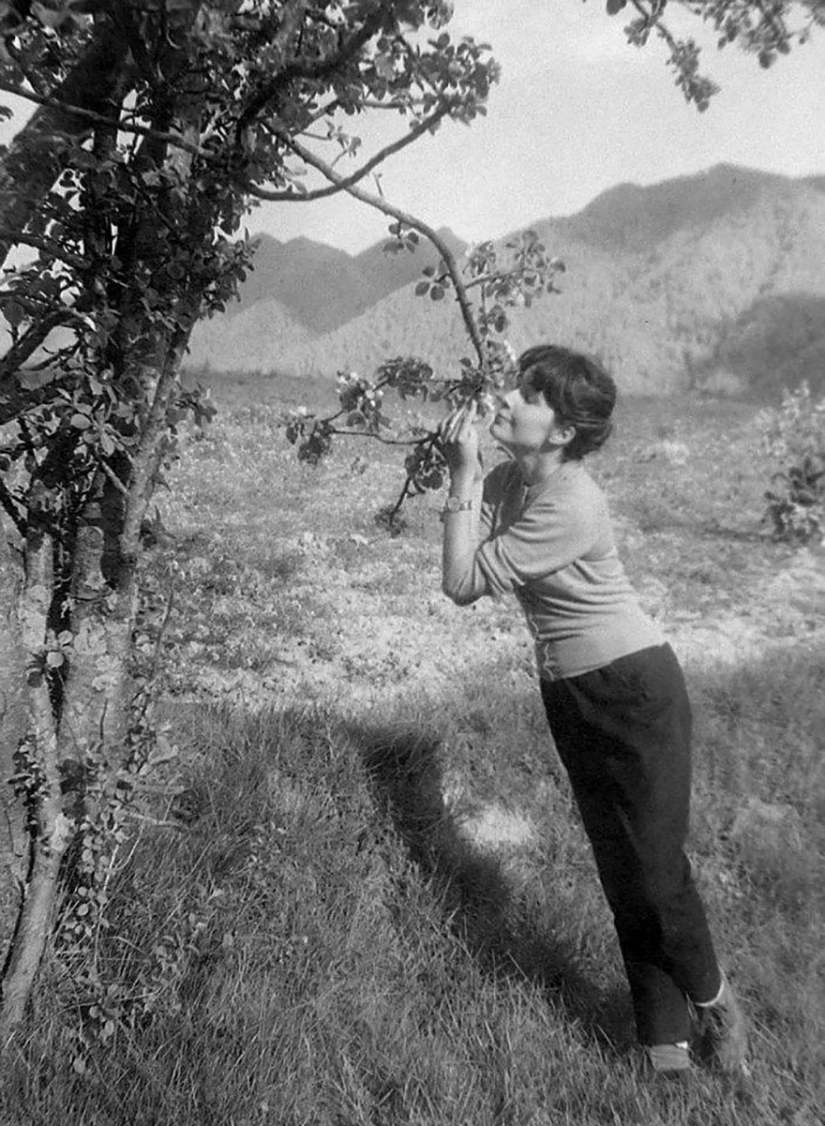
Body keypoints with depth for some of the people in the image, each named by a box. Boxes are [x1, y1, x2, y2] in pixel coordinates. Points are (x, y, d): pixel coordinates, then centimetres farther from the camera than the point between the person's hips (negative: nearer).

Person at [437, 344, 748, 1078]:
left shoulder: (570, 506, -26)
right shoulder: (506, 481, -1)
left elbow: (462, 582, -23)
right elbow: (466, 586, -7)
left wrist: (462, 479, -19)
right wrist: (466, 476, -10)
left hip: (634, 687, -7)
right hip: (568, 690, 7)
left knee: (656, 867, 0)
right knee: (620, 866, 13)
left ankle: (712, 1001, 31)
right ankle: (665, 1032, 30)